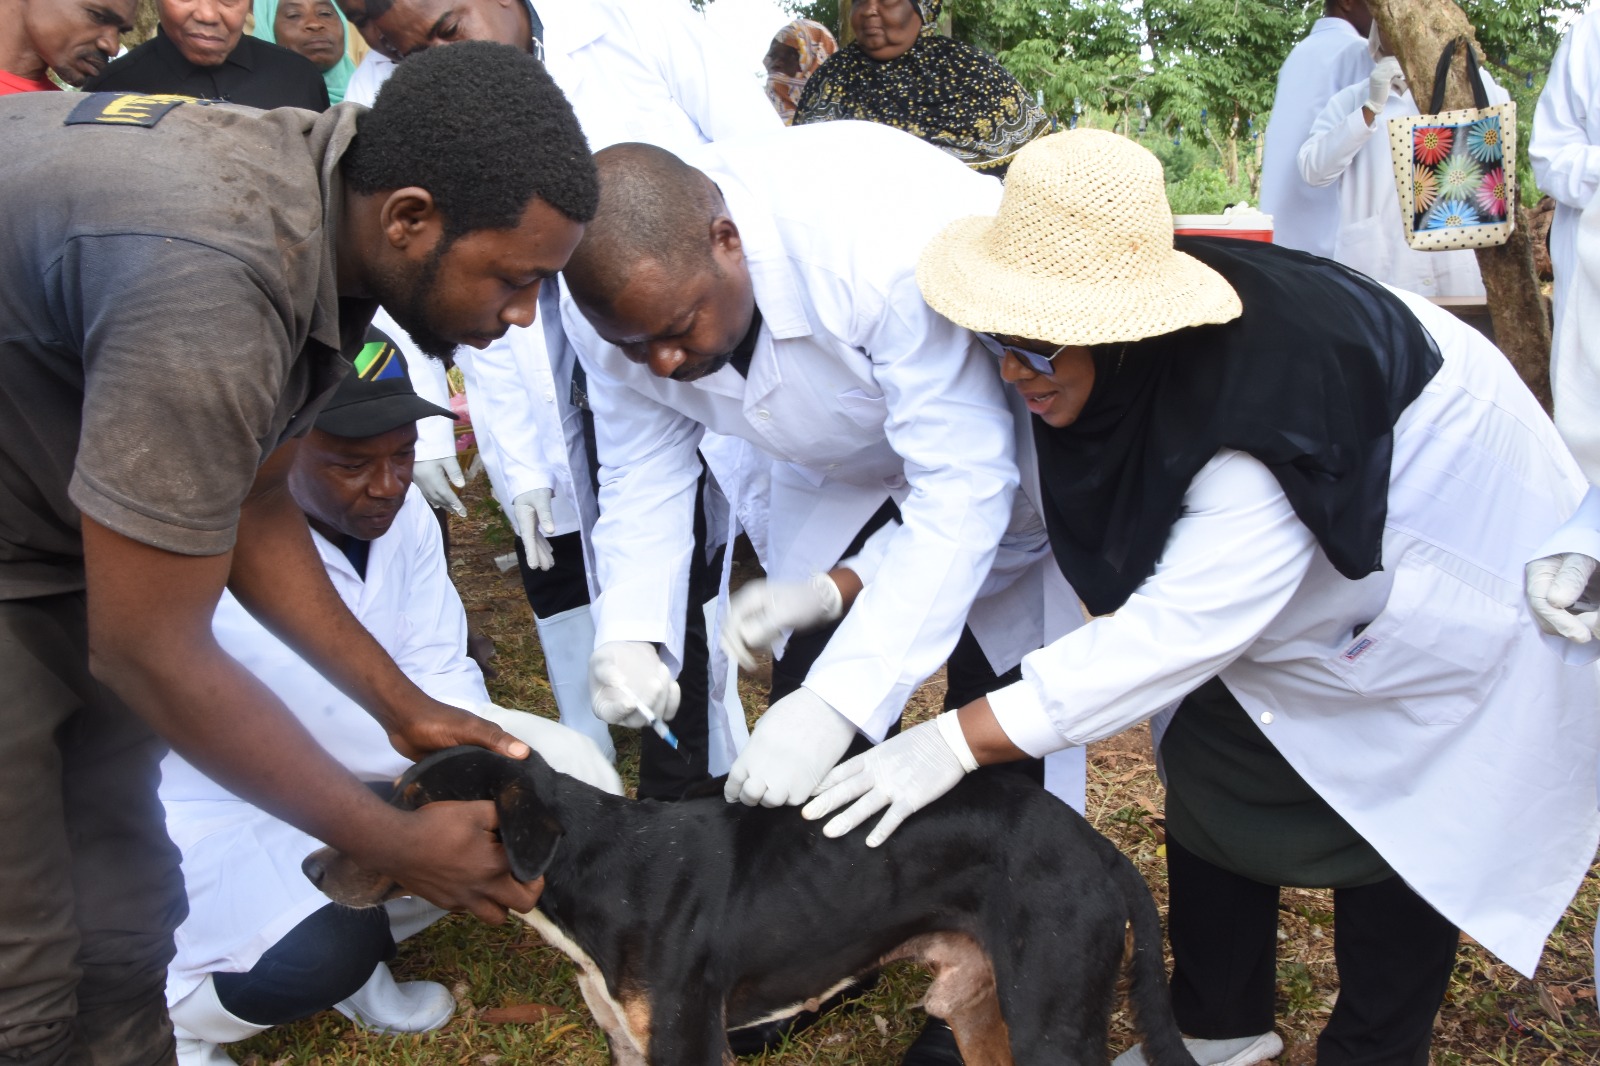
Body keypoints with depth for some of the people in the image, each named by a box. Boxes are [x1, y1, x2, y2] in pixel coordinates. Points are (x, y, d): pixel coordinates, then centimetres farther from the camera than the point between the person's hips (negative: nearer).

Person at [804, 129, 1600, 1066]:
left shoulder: (1263, 407, -42)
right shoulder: (1112, 361, -21)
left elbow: (1179, 628, -43)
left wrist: (959, 742, -46)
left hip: (1446, 584, -6)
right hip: (1313, 562, 7)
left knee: (1397, 815, -1)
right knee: (1211, 767, 3)